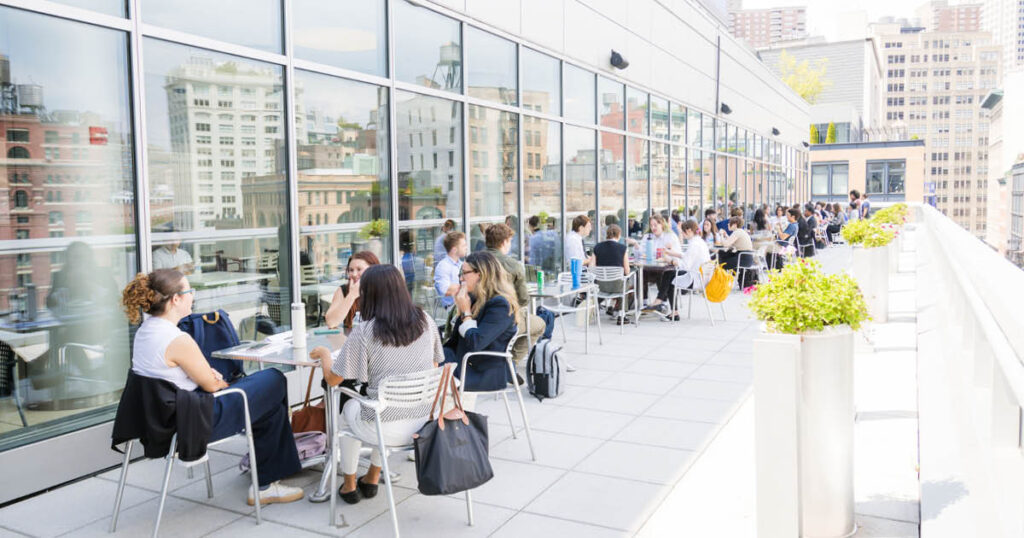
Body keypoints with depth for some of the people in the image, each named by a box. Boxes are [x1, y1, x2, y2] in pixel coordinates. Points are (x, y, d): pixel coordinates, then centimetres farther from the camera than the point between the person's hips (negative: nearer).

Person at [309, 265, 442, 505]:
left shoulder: (364, 332, -16)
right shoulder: (425, 321, -4)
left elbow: (332, 379, -8)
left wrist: (324, 353, 11)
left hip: (386, 430, -4)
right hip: (424, 422, 4)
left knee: (349, 408, 31)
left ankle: (349, 485, 41)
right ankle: (371, 479, 44)